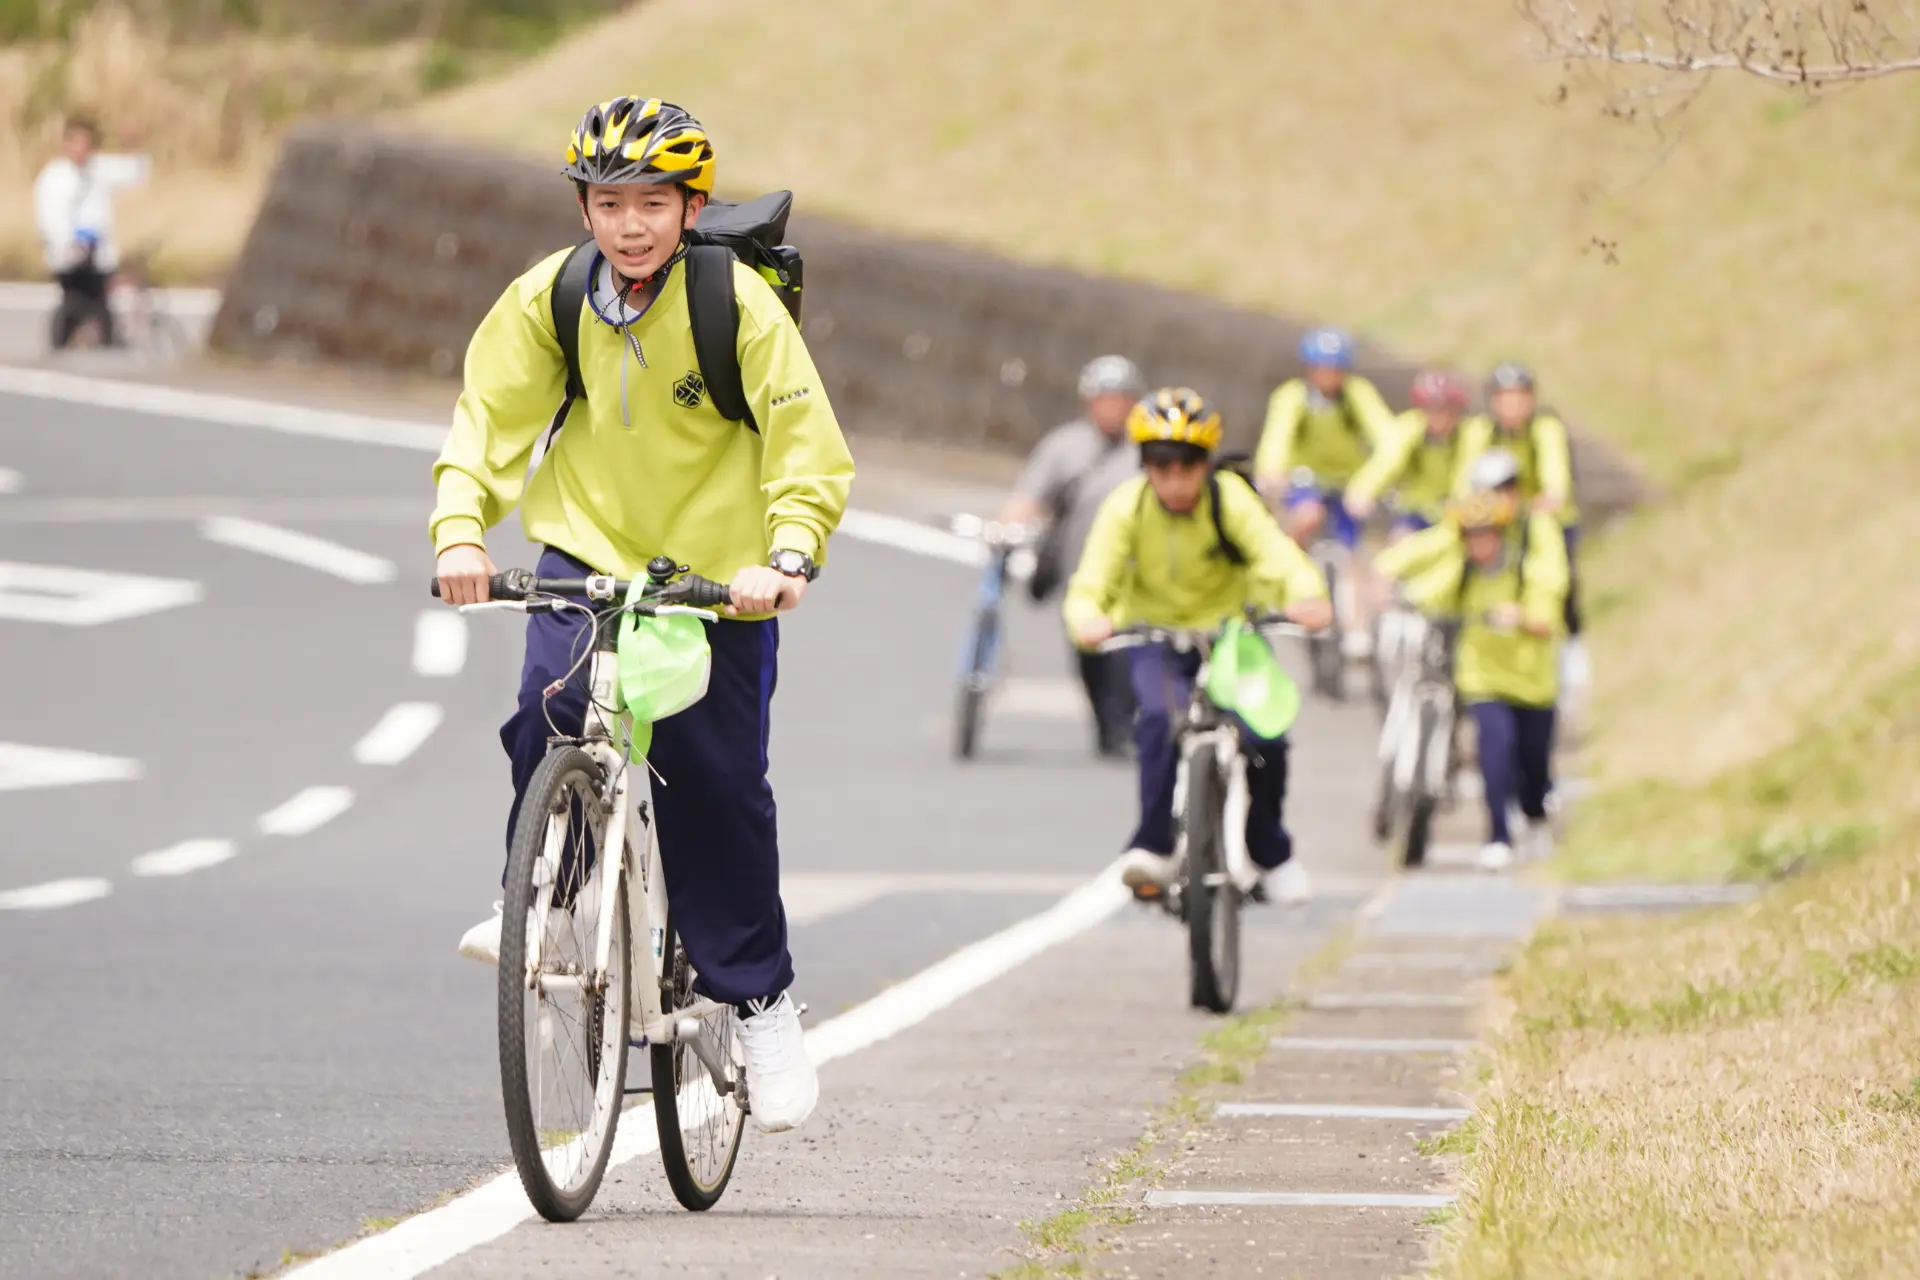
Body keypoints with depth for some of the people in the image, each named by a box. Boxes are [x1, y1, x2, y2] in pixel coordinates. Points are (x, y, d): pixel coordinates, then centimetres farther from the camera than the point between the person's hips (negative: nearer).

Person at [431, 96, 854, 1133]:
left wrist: (788, 555, -31)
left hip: (717, 577, -2)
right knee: (547, 716, -23)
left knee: (719, 784, -4)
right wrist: (460, 528, -22)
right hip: (588, 552, 2)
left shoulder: (741, 307, -15)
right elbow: (490, 419, -5)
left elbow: (810, 450, -15)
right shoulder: (548, 299, -7)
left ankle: (757, 997, 12)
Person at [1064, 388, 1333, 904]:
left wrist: (1306, 596, -53)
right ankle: (1154, 848, -25)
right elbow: (1092, 581, -25)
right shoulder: (1126, 507, -18)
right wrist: (1087, 618, -49)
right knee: (1162, 717, -31)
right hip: (1152, 633, -1)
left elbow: (1276, 554, -31)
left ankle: (1270, 851, 13)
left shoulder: (1230, 499, -18)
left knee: (1264, 736, -14)